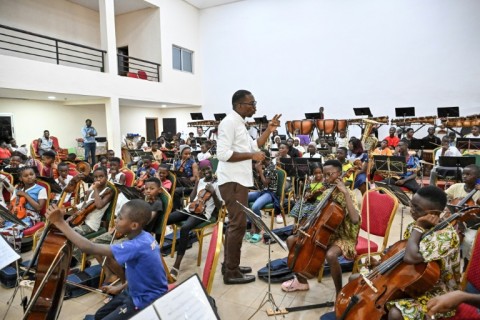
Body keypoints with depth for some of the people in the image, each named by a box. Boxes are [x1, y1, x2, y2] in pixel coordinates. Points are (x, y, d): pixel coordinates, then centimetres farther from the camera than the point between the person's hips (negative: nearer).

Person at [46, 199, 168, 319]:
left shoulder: (137, 246, -34)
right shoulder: (144, 237, -6)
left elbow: (91, 248, -36)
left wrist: (60, 223, -32)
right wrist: (121, 287, 12)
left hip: (145, 301, -9)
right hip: (139, 292, 9)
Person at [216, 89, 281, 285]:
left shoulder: (239, 124, 16)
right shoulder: (229, 122, -15)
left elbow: (254, 146, 20)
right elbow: (222, 153, -25)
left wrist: (269, 130, 11)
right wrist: (251, 156, -21)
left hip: (239, 180, 11)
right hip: (233, 181, -11)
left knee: (235, 223, 17)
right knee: (238, 224, -7)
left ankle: (229, 265, 30)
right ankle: (232, 272, 4)